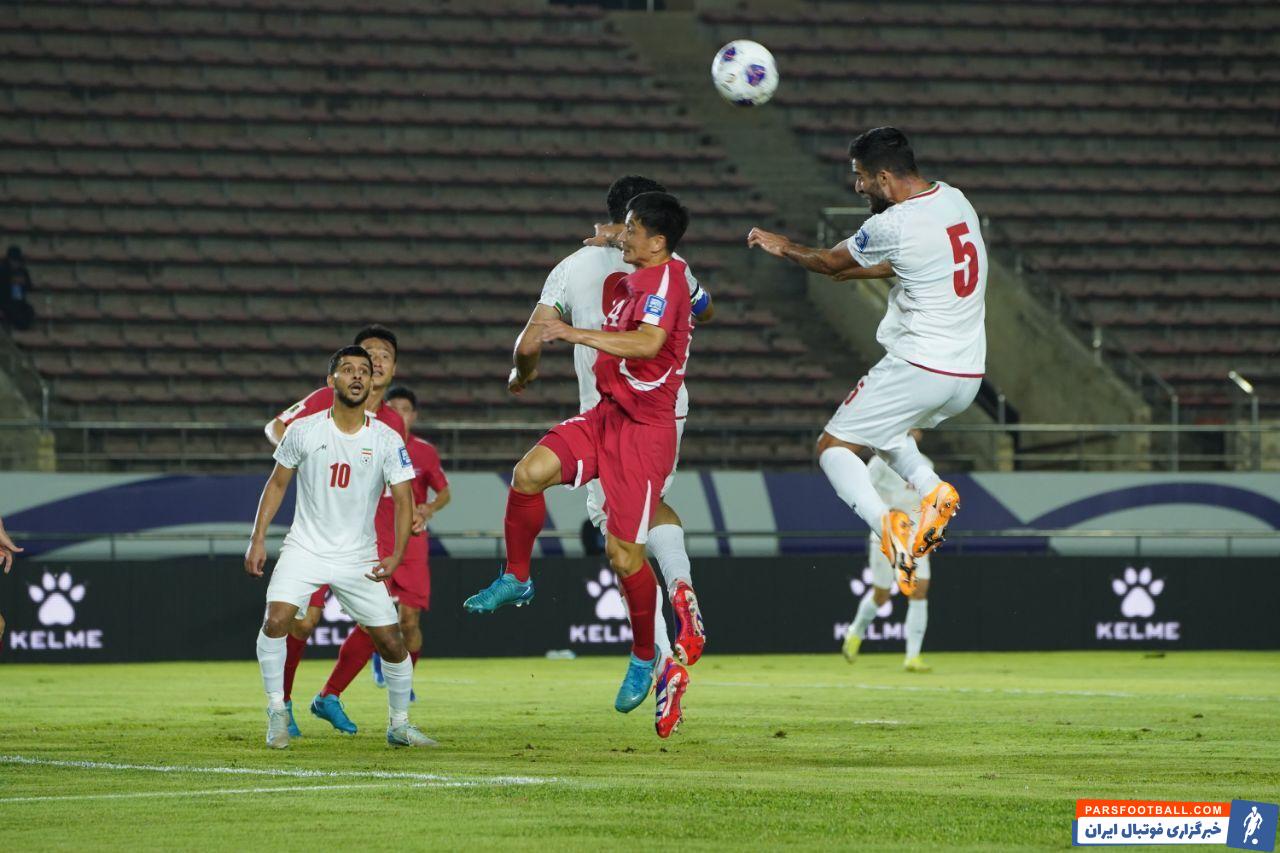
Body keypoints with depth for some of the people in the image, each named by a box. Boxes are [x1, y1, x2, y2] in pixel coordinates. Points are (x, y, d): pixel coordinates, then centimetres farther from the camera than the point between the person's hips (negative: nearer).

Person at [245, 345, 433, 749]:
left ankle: (399, 724, 19)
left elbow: (403, 499, -3)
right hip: (305, 548, -1)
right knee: (276, 619, -23)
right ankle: (277, 712, -8)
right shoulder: (303, 431, -4)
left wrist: (396, 556, -14)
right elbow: (277, 483, 6)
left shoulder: (387, 440, -4)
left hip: (359, 558, 1)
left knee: (392, 641, -1)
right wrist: (258, 539, -2)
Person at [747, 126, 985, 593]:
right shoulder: (953, 199, 5)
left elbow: (829, 262, 3)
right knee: (882, 432, 31)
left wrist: (784, 247, 20)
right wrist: (856, 272, 30)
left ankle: (886, 524, -19)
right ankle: (934, 491, 5)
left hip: (918, 368, -8)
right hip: (968, 374, 8)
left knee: (833, 447, 6)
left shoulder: (893, 226, -17)